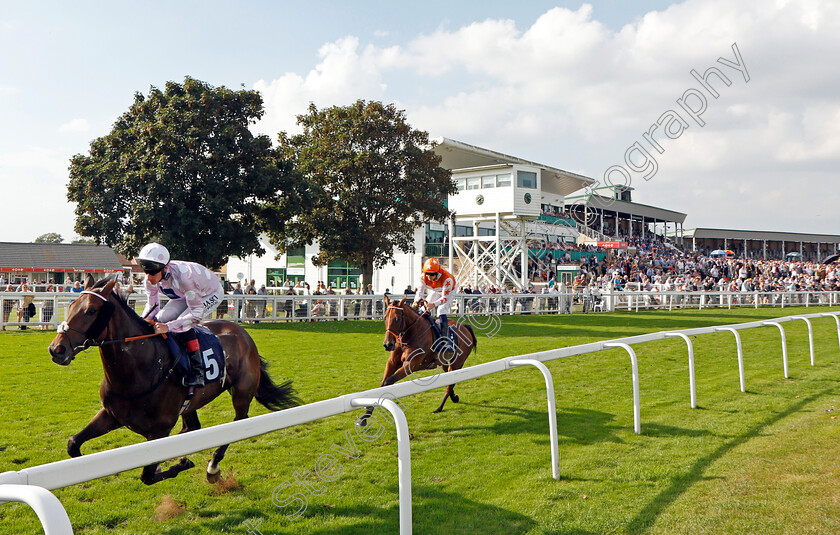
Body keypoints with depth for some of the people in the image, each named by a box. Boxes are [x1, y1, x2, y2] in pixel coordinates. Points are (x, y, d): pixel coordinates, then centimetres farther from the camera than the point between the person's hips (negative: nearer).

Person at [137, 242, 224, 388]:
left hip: (211, 294, -7)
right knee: (160, 319, -13)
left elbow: (197, 314, -39)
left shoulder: (182, 276, -42)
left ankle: (197, 372, -23)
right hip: (185, 294, 7)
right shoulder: (151, 279, -21)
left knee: (183, 322, -29)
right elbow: (152, 305, -3)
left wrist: (168, 326, -44)